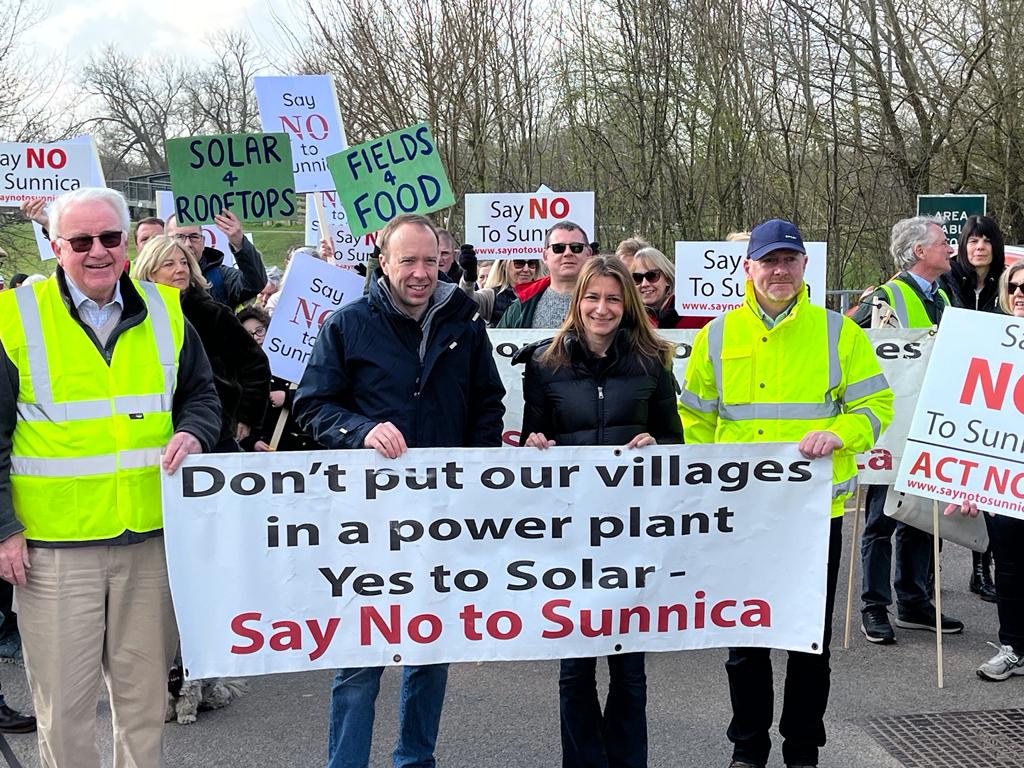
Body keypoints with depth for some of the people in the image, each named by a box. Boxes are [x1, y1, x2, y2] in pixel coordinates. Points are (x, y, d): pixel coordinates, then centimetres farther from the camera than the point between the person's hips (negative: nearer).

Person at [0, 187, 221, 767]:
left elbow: (201, 393, 18)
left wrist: (192, 434, -5)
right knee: (64, 701, 5)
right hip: (52, 544, -3)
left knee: (145, 690, 15)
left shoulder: (163, 311, 6)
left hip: (150, 535, 3)